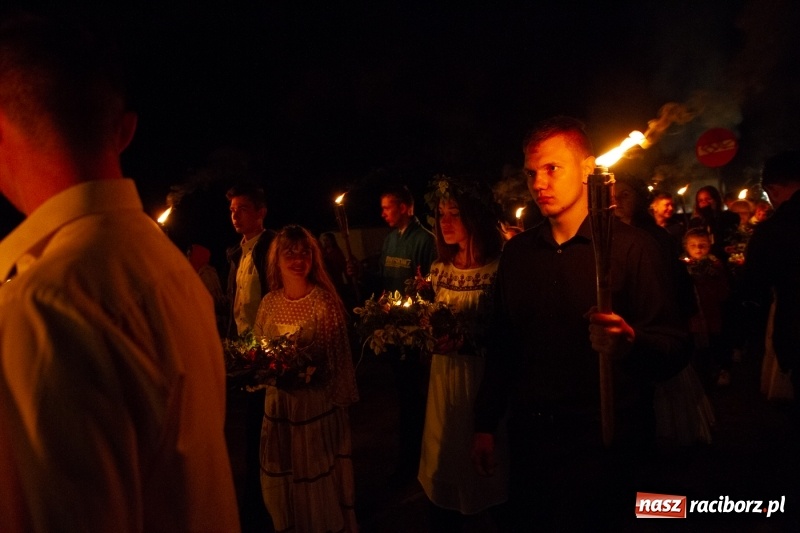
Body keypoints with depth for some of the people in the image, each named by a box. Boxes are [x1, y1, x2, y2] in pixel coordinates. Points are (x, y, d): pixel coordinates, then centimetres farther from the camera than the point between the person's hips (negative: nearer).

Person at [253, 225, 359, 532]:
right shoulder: (269, 302, 2)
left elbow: (338, 356, -9)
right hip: (279, 401, 4)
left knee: (319, 477, 11)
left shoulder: (325, 300, -12)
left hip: (317, 402, -4)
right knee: (283, 479, 18)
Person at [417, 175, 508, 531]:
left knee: (488, 472, 8)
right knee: (441, 472, 14)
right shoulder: (439, 270, 7)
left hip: (485, 381, -5)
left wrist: (467, 339, -25)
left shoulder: (498, 269, -11)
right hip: (443, 378, 5)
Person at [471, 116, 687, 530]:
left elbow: (674, 348, -12)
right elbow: (501, 345, 8)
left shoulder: (631, 247, -9)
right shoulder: (516, 253, 4)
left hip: (603, 445, -4)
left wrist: (630, 343, -34)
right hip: (530, 440, 4)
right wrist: (485, 425, 10)